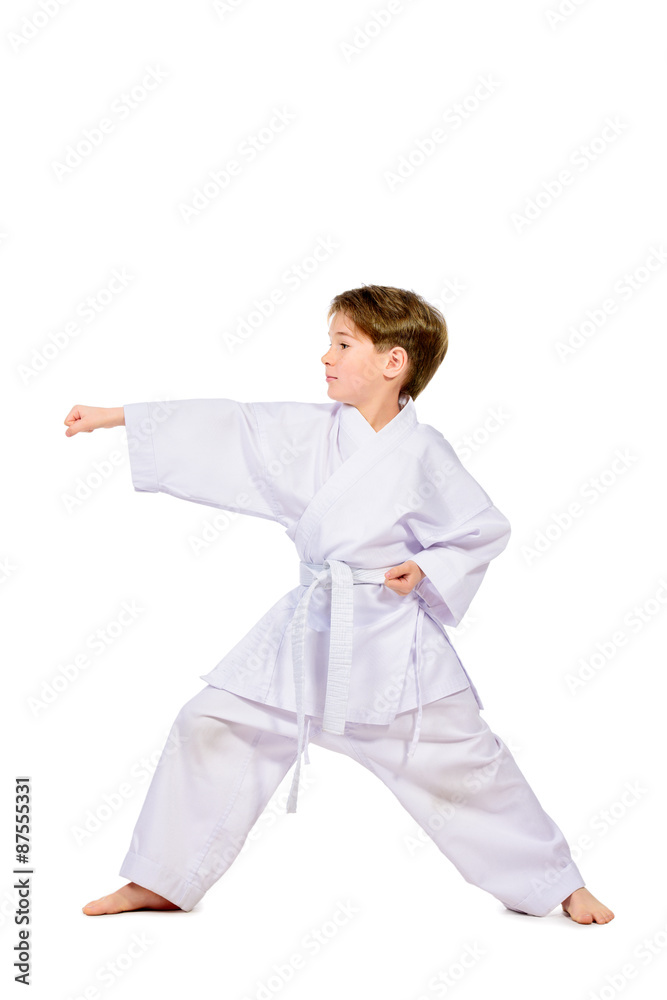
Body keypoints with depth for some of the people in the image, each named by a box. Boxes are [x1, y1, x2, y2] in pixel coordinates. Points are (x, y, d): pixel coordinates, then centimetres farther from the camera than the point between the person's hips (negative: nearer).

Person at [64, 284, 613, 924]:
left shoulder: (422, 453, -9)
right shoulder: (311, 431, 2)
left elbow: (486, 529, -1)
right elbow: (224, 430, 2)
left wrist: (427, 569, -16)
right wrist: (111, 417, 3)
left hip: (392, 634, -4)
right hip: (310, 628, 5)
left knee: (463, 761, -1)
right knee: (210, 725, 2)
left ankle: (557, 883, 20)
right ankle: (161, 882, 17)